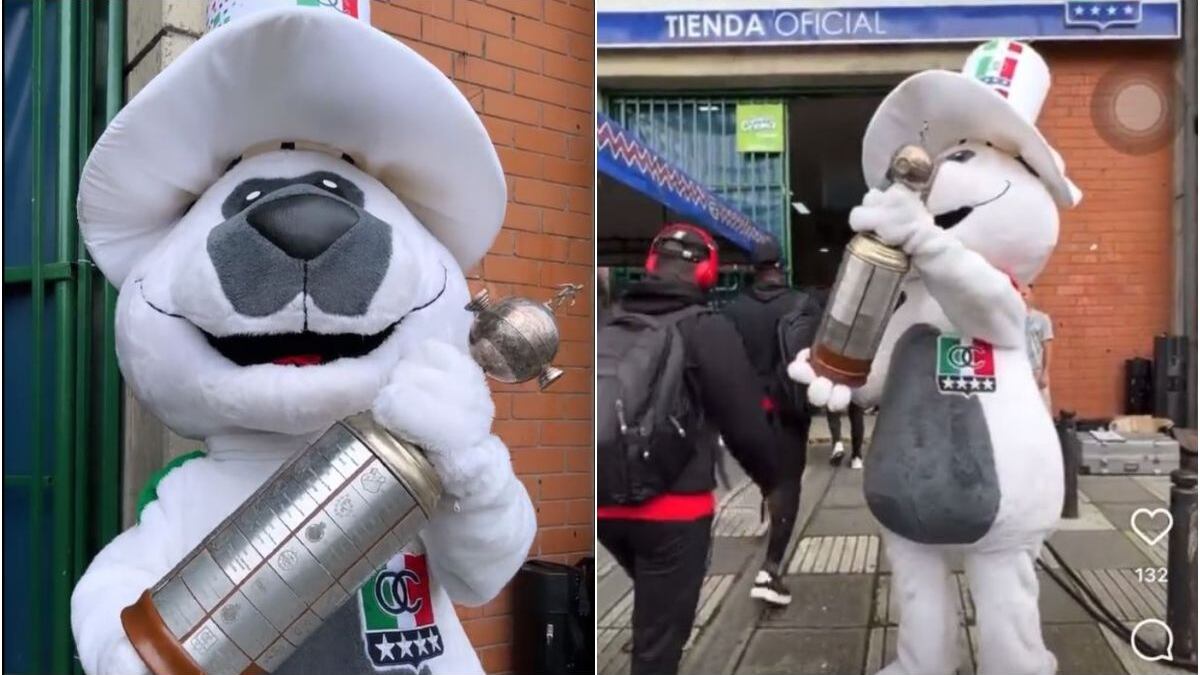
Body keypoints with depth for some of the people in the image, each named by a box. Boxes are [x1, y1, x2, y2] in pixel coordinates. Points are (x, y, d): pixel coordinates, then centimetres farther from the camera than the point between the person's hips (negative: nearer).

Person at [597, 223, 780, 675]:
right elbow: (745, 425, -11)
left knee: (653, 611, 29)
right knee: (659, 637, 5)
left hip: (608, 503, 5)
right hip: (674, 505, -5)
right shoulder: (707, 330, -10)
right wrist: (771, 479, 7)